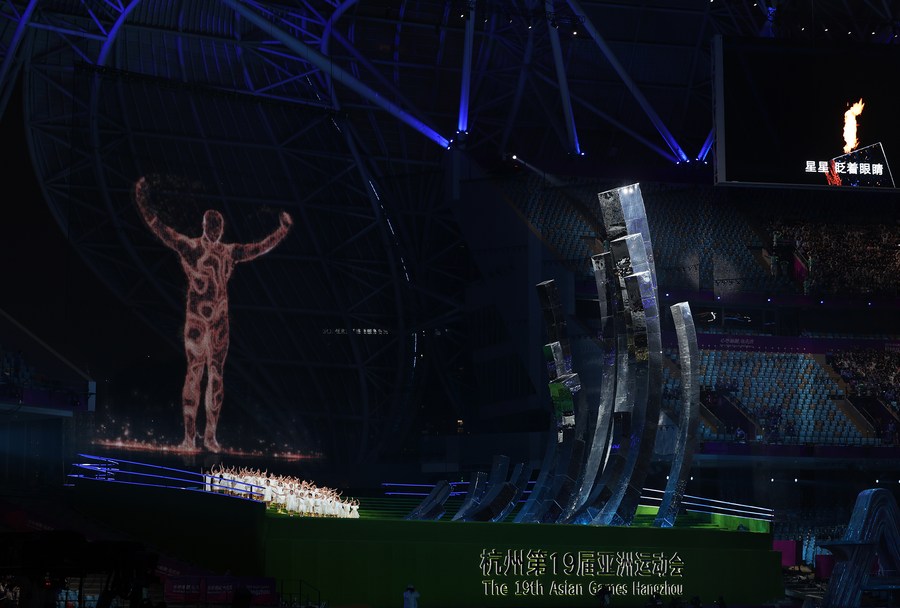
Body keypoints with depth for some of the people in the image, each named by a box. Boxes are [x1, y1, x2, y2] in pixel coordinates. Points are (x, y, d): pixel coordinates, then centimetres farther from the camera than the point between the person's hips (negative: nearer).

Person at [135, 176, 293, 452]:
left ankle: (210, 435, 8)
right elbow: (159, 228, -8)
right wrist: (144, 203, -18)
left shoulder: (229, 252, 11)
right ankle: (189, 436, -4)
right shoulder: (189, 247, -2)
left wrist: (283, 229, 27)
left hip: (220, 320, 4)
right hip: (196, 318, -4)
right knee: (195, 371, -6)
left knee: (216, 375, 4)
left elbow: (261, 247, 24)